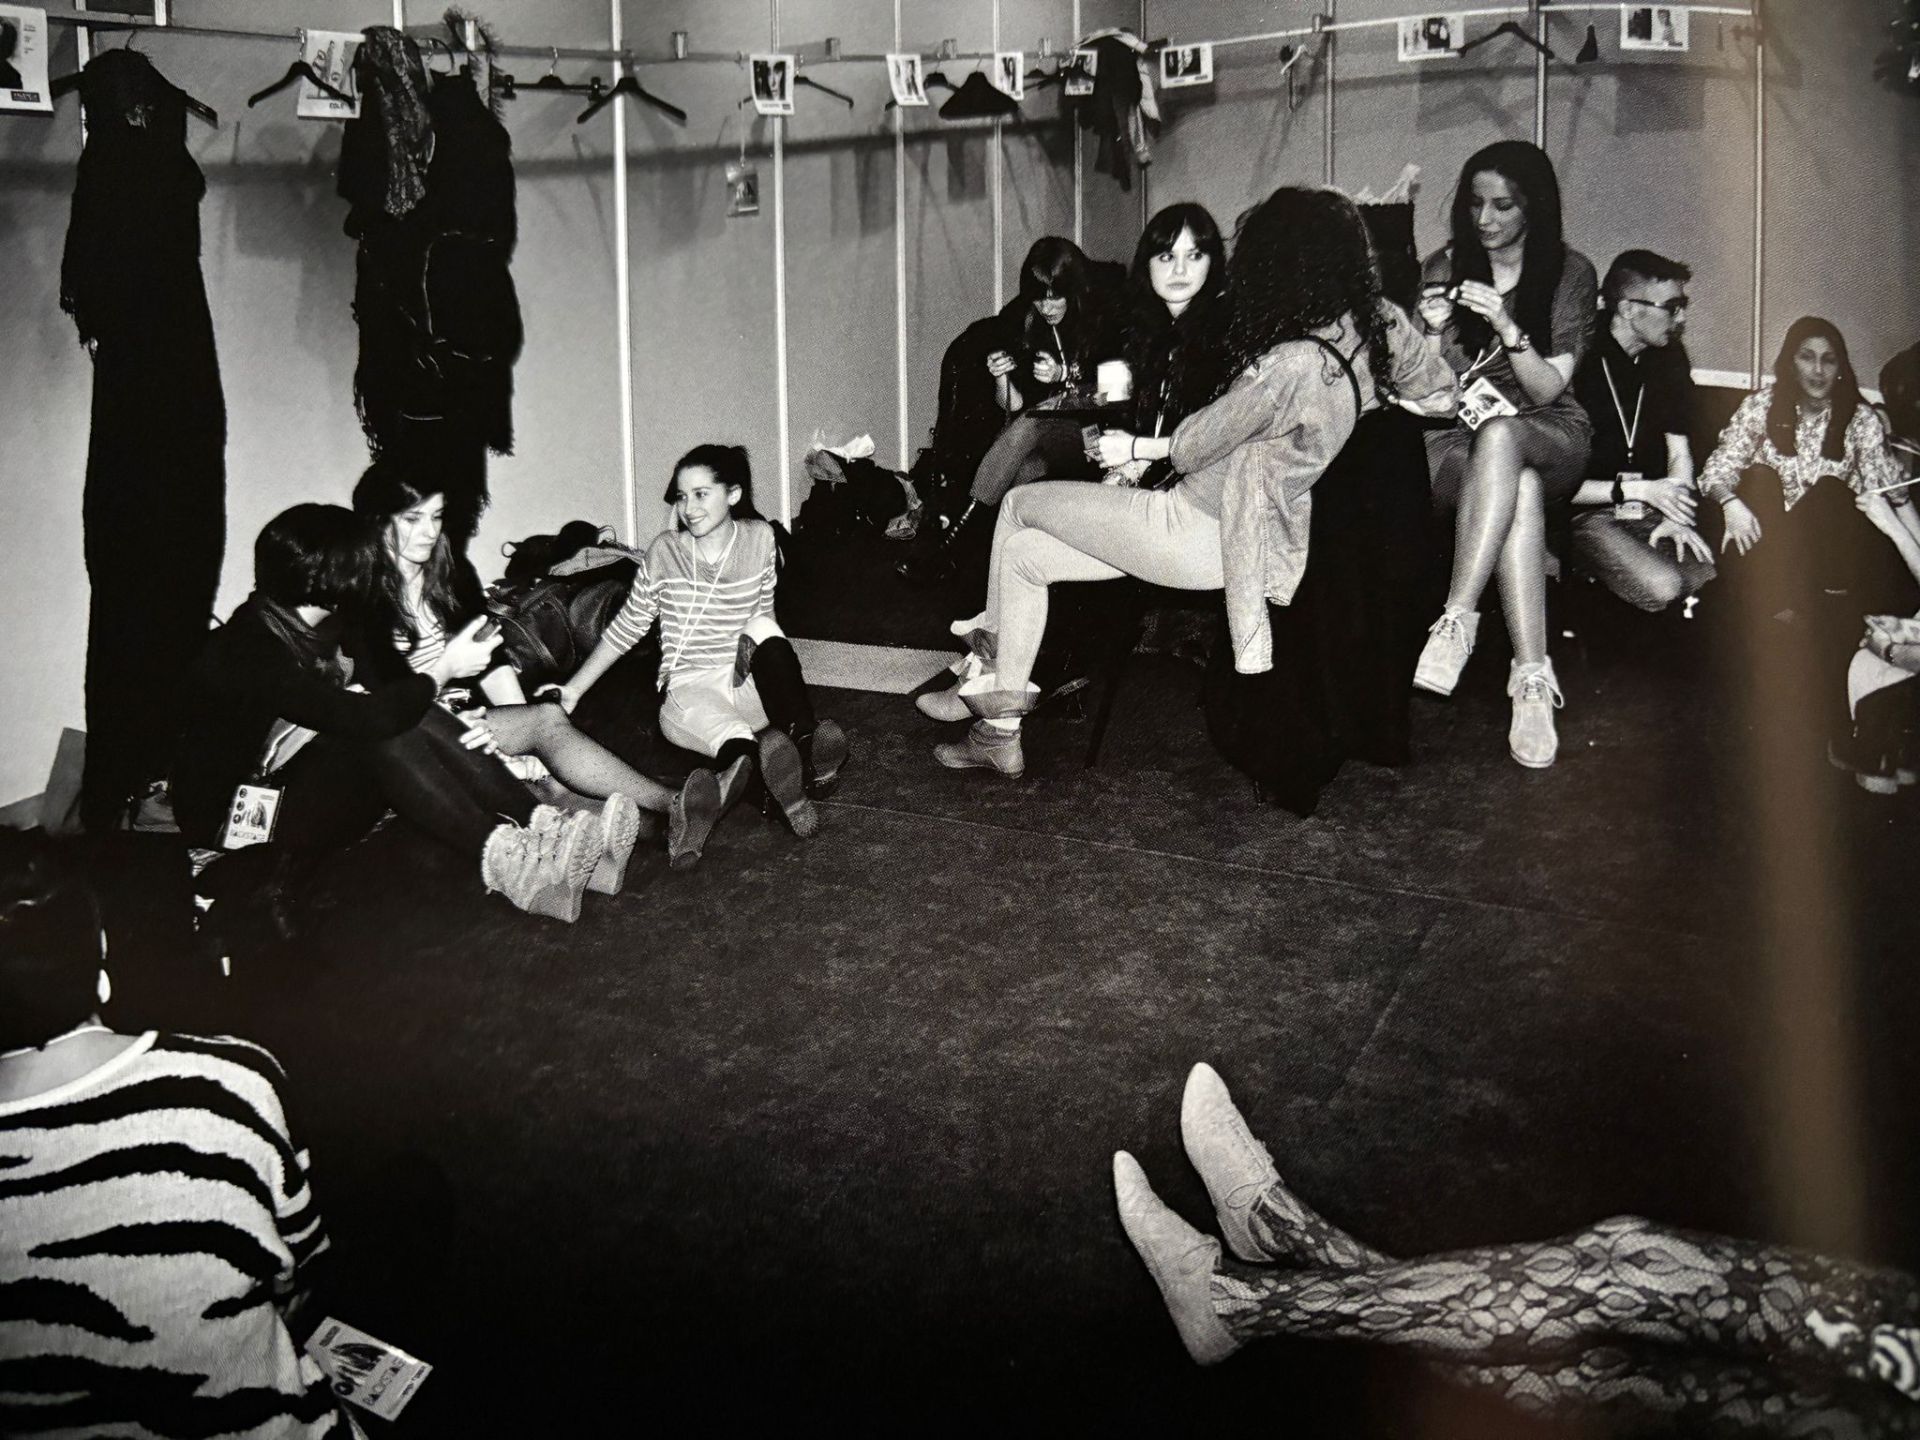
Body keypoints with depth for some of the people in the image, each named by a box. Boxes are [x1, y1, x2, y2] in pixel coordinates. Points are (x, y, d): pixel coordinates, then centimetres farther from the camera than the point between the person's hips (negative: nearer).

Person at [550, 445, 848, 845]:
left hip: (748, 684, 2)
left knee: (763, 627, -31)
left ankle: (804, 744, -47)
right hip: (689, 690, -2)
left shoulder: (759, 539, 2)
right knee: (712, 720, -39)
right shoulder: (665, 551, -1)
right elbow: (626, 629, 8)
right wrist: (573, 689, 5)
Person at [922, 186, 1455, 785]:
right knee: (1023, 553, 17)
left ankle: (994, 633, 32)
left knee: (1020, 505, 8)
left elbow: (1198, 441, -15)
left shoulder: (1292, 365, -30)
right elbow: (1437, 386, 13)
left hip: (1201, 538, -10)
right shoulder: (1380, 324, -6)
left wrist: (1133, 448, 5)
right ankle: (1002, 734, 23)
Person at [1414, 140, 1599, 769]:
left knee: (1498, 434, -40)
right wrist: (1434, 334, -14)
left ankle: (1457, 622, -46)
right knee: (1521, 491, -37)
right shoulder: (1445, 267, 6)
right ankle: (1533, 680, -44)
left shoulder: (1571, 273, 2)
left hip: (1549, 438, -1)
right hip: (1457, 440, 1)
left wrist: (1506, 326, -21)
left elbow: (1546, 389, -5)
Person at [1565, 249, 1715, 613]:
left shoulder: (1668, 359, 13)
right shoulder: (1579, 364, -11)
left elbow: (1679, 452, 17)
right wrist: (1638, 490, -13)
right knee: (1662, 587, -31)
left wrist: (1677, 516, -2)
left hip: (1652, 513, 6)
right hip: (1588, 515, -6)